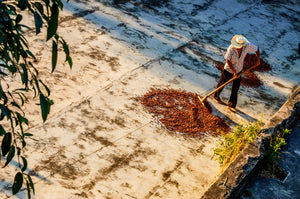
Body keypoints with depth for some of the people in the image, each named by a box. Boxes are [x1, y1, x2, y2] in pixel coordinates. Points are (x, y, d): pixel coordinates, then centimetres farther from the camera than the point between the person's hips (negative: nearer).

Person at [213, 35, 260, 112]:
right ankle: (216, 96, 44)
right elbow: (227, 60, -20)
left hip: (239, 71, 3)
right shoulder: (231, 48, -31)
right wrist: (234, 71, -19)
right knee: (222, 84, 18)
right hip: (228, 70, -2)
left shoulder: (248, 46, -22)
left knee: (235, 88, 3)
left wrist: (258, 59, -9)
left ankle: (231, 105, 16)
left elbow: (256, 49, -2)